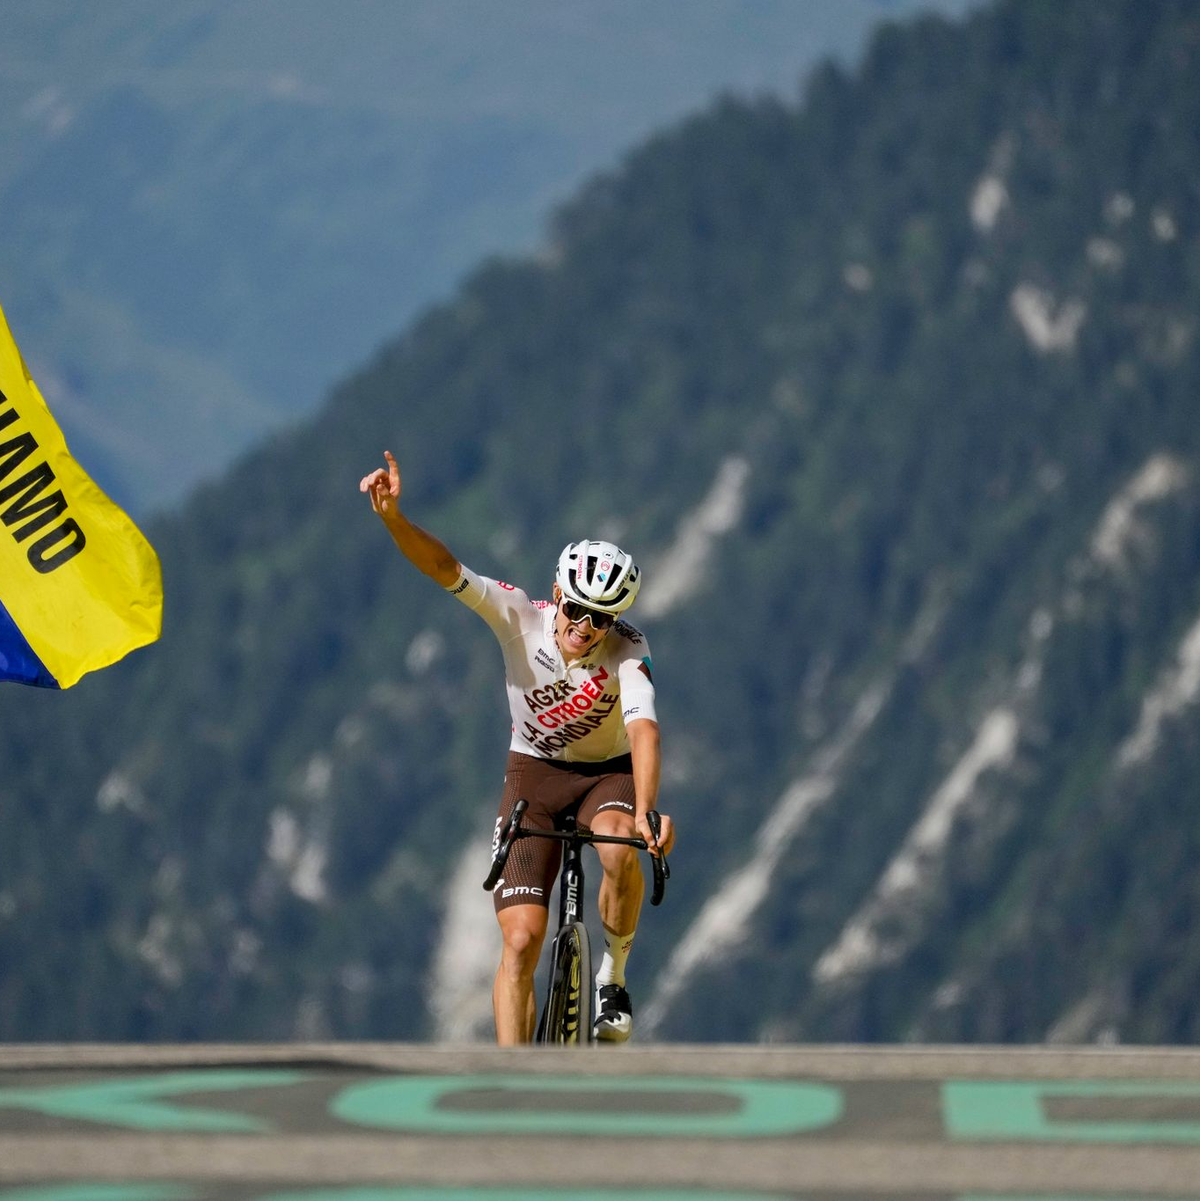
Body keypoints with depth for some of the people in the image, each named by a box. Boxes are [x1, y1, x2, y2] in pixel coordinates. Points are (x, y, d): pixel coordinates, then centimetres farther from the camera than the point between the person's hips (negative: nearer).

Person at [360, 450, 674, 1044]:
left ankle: (613, 975, -9)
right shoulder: (520, 617, -20)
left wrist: (645, 812, -52)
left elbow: (643, 729, -37)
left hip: (608, 773, -1)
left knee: (620, 854, -36)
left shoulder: (627, 649, -23)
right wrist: (393, 516, -48)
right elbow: (443, 567, -31)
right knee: (521, 940, -11)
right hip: (534, 772, 1)